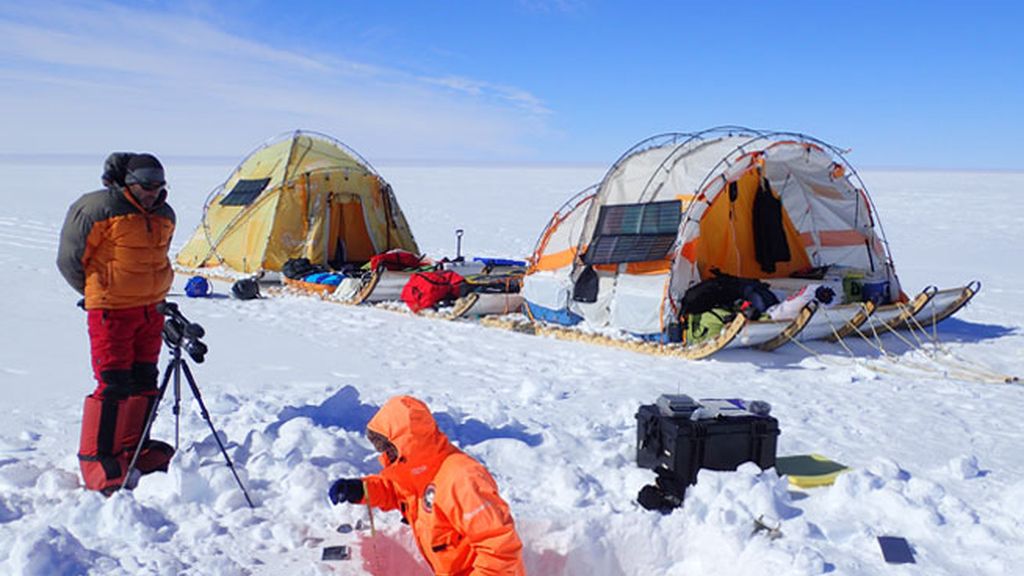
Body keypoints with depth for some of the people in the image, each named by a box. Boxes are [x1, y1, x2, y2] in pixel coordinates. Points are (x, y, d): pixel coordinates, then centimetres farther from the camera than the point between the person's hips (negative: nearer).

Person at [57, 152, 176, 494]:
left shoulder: (165, 216, 10)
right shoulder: (100, 208, -12)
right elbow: (69, 258, -5)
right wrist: (96, 293, 6)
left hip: (151, 309, 7)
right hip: (111, 311, -7)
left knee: (144, 381, 11)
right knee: (113, 385, -8)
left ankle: (133, 448, 25)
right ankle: (95, 458, 4)